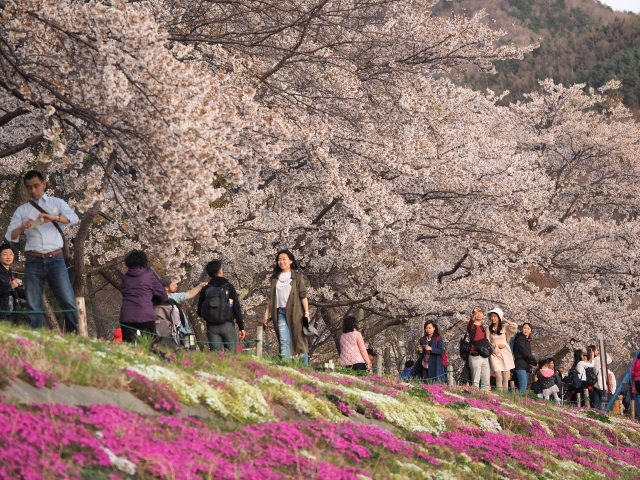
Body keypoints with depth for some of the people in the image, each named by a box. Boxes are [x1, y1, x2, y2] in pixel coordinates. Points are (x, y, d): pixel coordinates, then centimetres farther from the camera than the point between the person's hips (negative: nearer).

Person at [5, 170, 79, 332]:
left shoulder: (57, 203, 9)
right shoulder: (22, 210, 13)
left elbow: (74, 218, -9)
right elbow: (10, 236, 6)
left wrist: (53, 217, -28)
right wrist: (22, 228, -16)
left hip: (56, 260, -1)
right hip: (33, 262, 1)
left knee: (69, 302, -7)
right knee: (34, 306, 0)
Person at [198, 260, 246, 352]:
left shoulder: (205, 290, 4)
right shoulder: (229, 287, -3)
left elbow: (199, 312, 9)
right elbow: (237, 309, -4)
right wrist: (241, 328, 0)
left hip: (211, 327, 3)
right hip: (227, 326, -3)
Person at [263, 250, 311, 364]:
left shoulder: (298, 277, 4)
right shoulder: (275, 277, 15)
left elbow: (303, 296, -2)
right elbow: (271, 297, 19)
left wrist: (306, 313, -9)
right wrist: (267, 313, 14)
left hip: (295, 312, -3)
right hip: (281, 312, 3)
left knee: (300, 341, -1)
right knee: (284, 342, -7)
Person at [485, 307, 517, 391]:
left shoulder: (504, 327, 6)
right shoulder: (489, 329, 5)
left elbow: (514, 327, -11)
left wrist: (505, 320, -1)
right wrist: (497, 345, -7)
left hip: (505, 354, 1)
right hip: (495, 354, -1)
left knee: (506, 379, 1)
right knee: (499, 378, -13)